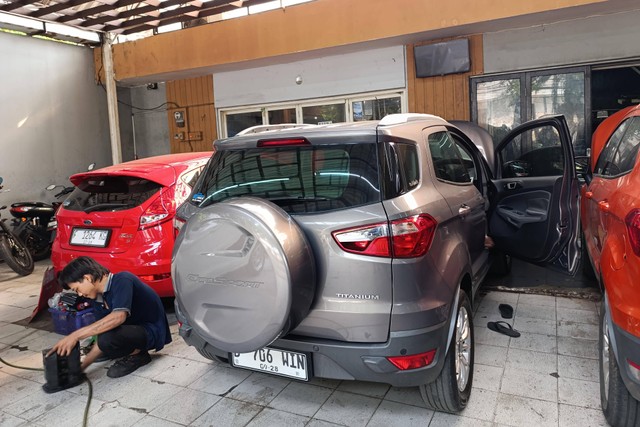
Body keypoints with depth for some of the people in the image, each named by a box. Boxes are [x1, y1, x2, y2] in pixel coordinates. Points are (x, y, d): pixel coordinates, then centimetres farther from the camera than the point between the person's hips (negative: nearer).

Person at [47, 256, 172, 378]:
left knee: (109, 339, -31)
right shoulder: (98, 300, 6)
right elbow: (101, 341, 9)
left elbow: (118, 316, -35)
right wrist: (80, 367, 1)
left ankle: (138, 355, -4)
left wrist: (76, 335, -32)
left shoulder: (122, 280, -19)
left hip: (153, 331, -9)